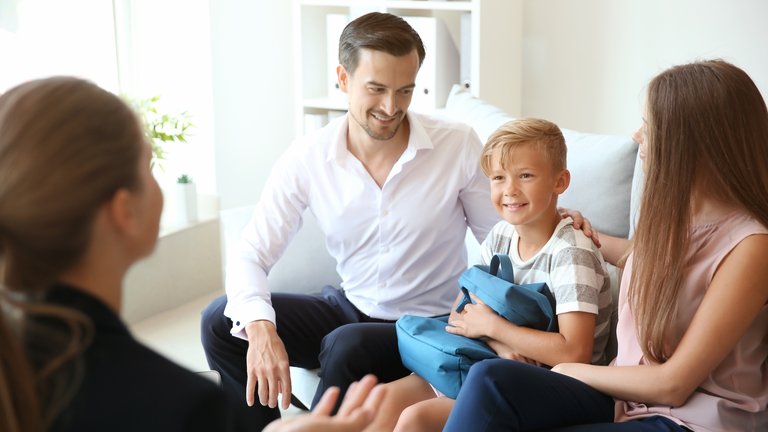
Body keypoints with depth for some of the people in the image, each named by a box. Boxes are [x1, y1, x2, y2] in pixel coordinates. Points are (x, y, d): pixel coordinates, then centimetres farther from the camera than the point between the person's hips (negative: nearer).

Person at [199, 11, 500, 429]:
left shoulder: (459, 145, -14)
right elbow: (250, 255, -12)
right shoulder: (308, 158, -10)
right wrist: (260, 327, -31)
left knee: (346, 347, -33)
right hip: (349, 306, 3)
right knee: (220, 320, -10)